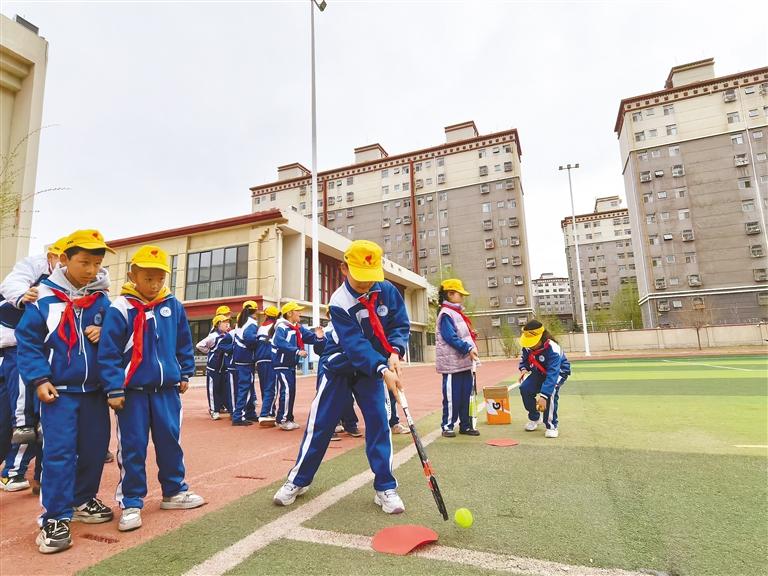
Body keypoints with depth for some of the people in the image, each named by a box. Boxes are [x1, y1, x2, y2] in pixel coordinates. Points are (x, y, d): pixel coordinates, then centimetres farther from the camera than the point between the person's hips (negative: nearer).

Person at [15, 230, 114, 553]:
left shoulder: (102, 300, 2)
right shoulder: (44, 298, -7)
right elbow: (27, 340, -5)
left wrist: (102, 334, -12)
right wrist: (38, 379, -13)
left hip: (94, 391, 4)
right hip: (58, 391, -4)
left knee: (95, 448, 12)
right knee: (59, 452, -5)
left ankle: (83, 501, 32)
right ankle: (55, 519, 8)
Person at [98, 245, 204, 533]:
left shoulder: (173, 306, 2)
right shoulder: (121, 308, -10)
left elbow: (184, 344, 11)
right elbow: (108, 352, -10)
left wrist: (185, 374, 12)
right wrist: (114, 389, -12)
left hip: (167, 389, 4)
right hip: (133, 391, -3)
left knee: (170, 440, 13)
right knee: (133, 447, 6)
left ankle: (174, 491, 29)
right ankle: (131, 503, 21)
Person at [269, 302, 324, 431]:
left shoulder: (299, 328, 8)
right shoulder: (281, 327, -15)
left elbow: (309, 337, 1)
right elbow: (279, 342, -31)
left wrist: (317, 336, -22)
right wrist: (297, 351, -35)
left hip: (291, 364, 8)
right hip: (281, 364, -8)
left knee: (291, 391, 12)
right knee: (286, 390, -12)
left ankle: (289, 419, 23)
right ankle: (282, 420, -1)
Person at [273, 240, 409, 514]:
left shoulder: (388, 291, -12)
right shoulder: (339, 303, -24)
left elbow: (401, 325, -6)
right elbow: (355, 345, -32)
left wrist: (395, 353, -25)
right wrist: (382, 370, -43)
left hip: (374, 367, 3)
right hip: (338, 367, -2)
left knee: (379, 420, -5)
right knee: (320, 423, 2)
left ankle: (385, 488, 9)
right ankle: (298, 480, 23)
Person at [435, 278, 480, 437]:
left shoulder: (458, 313, 18)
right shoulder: (446, 314, -12)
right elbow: (450, 337, -21)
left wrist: (472, 349, 8)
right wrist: (468, 348, -24)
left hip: (465, 362, 9)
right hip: (452, 362, -9)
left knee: (466, 395, 13)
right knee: (452, 396, -2)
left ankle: (465, 425, 23)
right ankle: (447, 426, 10)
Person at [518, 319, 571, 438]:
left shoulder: (553, 349, -38)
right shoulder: (527, 346, -19)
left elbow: (552, 375, -45)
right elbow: (524, 359, 3)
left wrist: (543, 396, -52)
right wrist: (524, 369, -20)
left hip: (558, 371, -5)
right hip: (539, 371, 5)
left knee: (550, 391, -34)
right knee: (525, 388, -18)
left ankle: (551, 425, -16)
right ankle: (534, 418, 8)